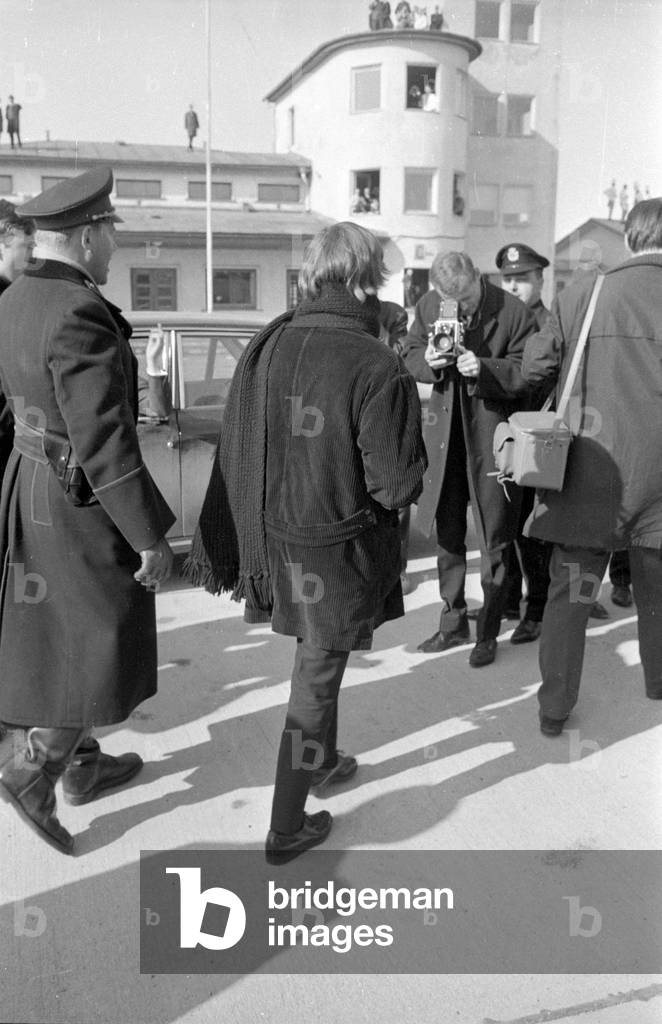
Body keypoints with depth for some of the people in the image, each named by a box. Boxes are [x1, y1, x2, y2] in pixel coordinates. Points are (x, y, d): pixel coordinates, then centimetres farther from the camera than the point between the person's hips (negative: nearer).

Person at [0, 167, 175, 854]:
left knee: (58, 633, 19)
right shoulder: (79, 314, -24)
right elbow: (105, 442, -26)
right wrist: (151, 535, -20)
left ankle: (83, 765, 35)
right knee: (106, 639, 7)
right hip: (82, 504, -9)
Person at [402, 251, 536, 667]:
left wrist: (484, 368, -28)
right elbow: (410, 355, 8)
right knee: (447, 535, 14)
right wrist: (428, 361, -14)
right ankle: (453, 623, 32)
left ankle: (488, 634, 21)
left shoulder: (514, 313, -13)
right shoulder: (429, 305, -1)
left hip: (494, 437, -4)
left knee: (494, 540, 6)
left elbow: (528, 375, -13)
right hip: (446, 434, 4)